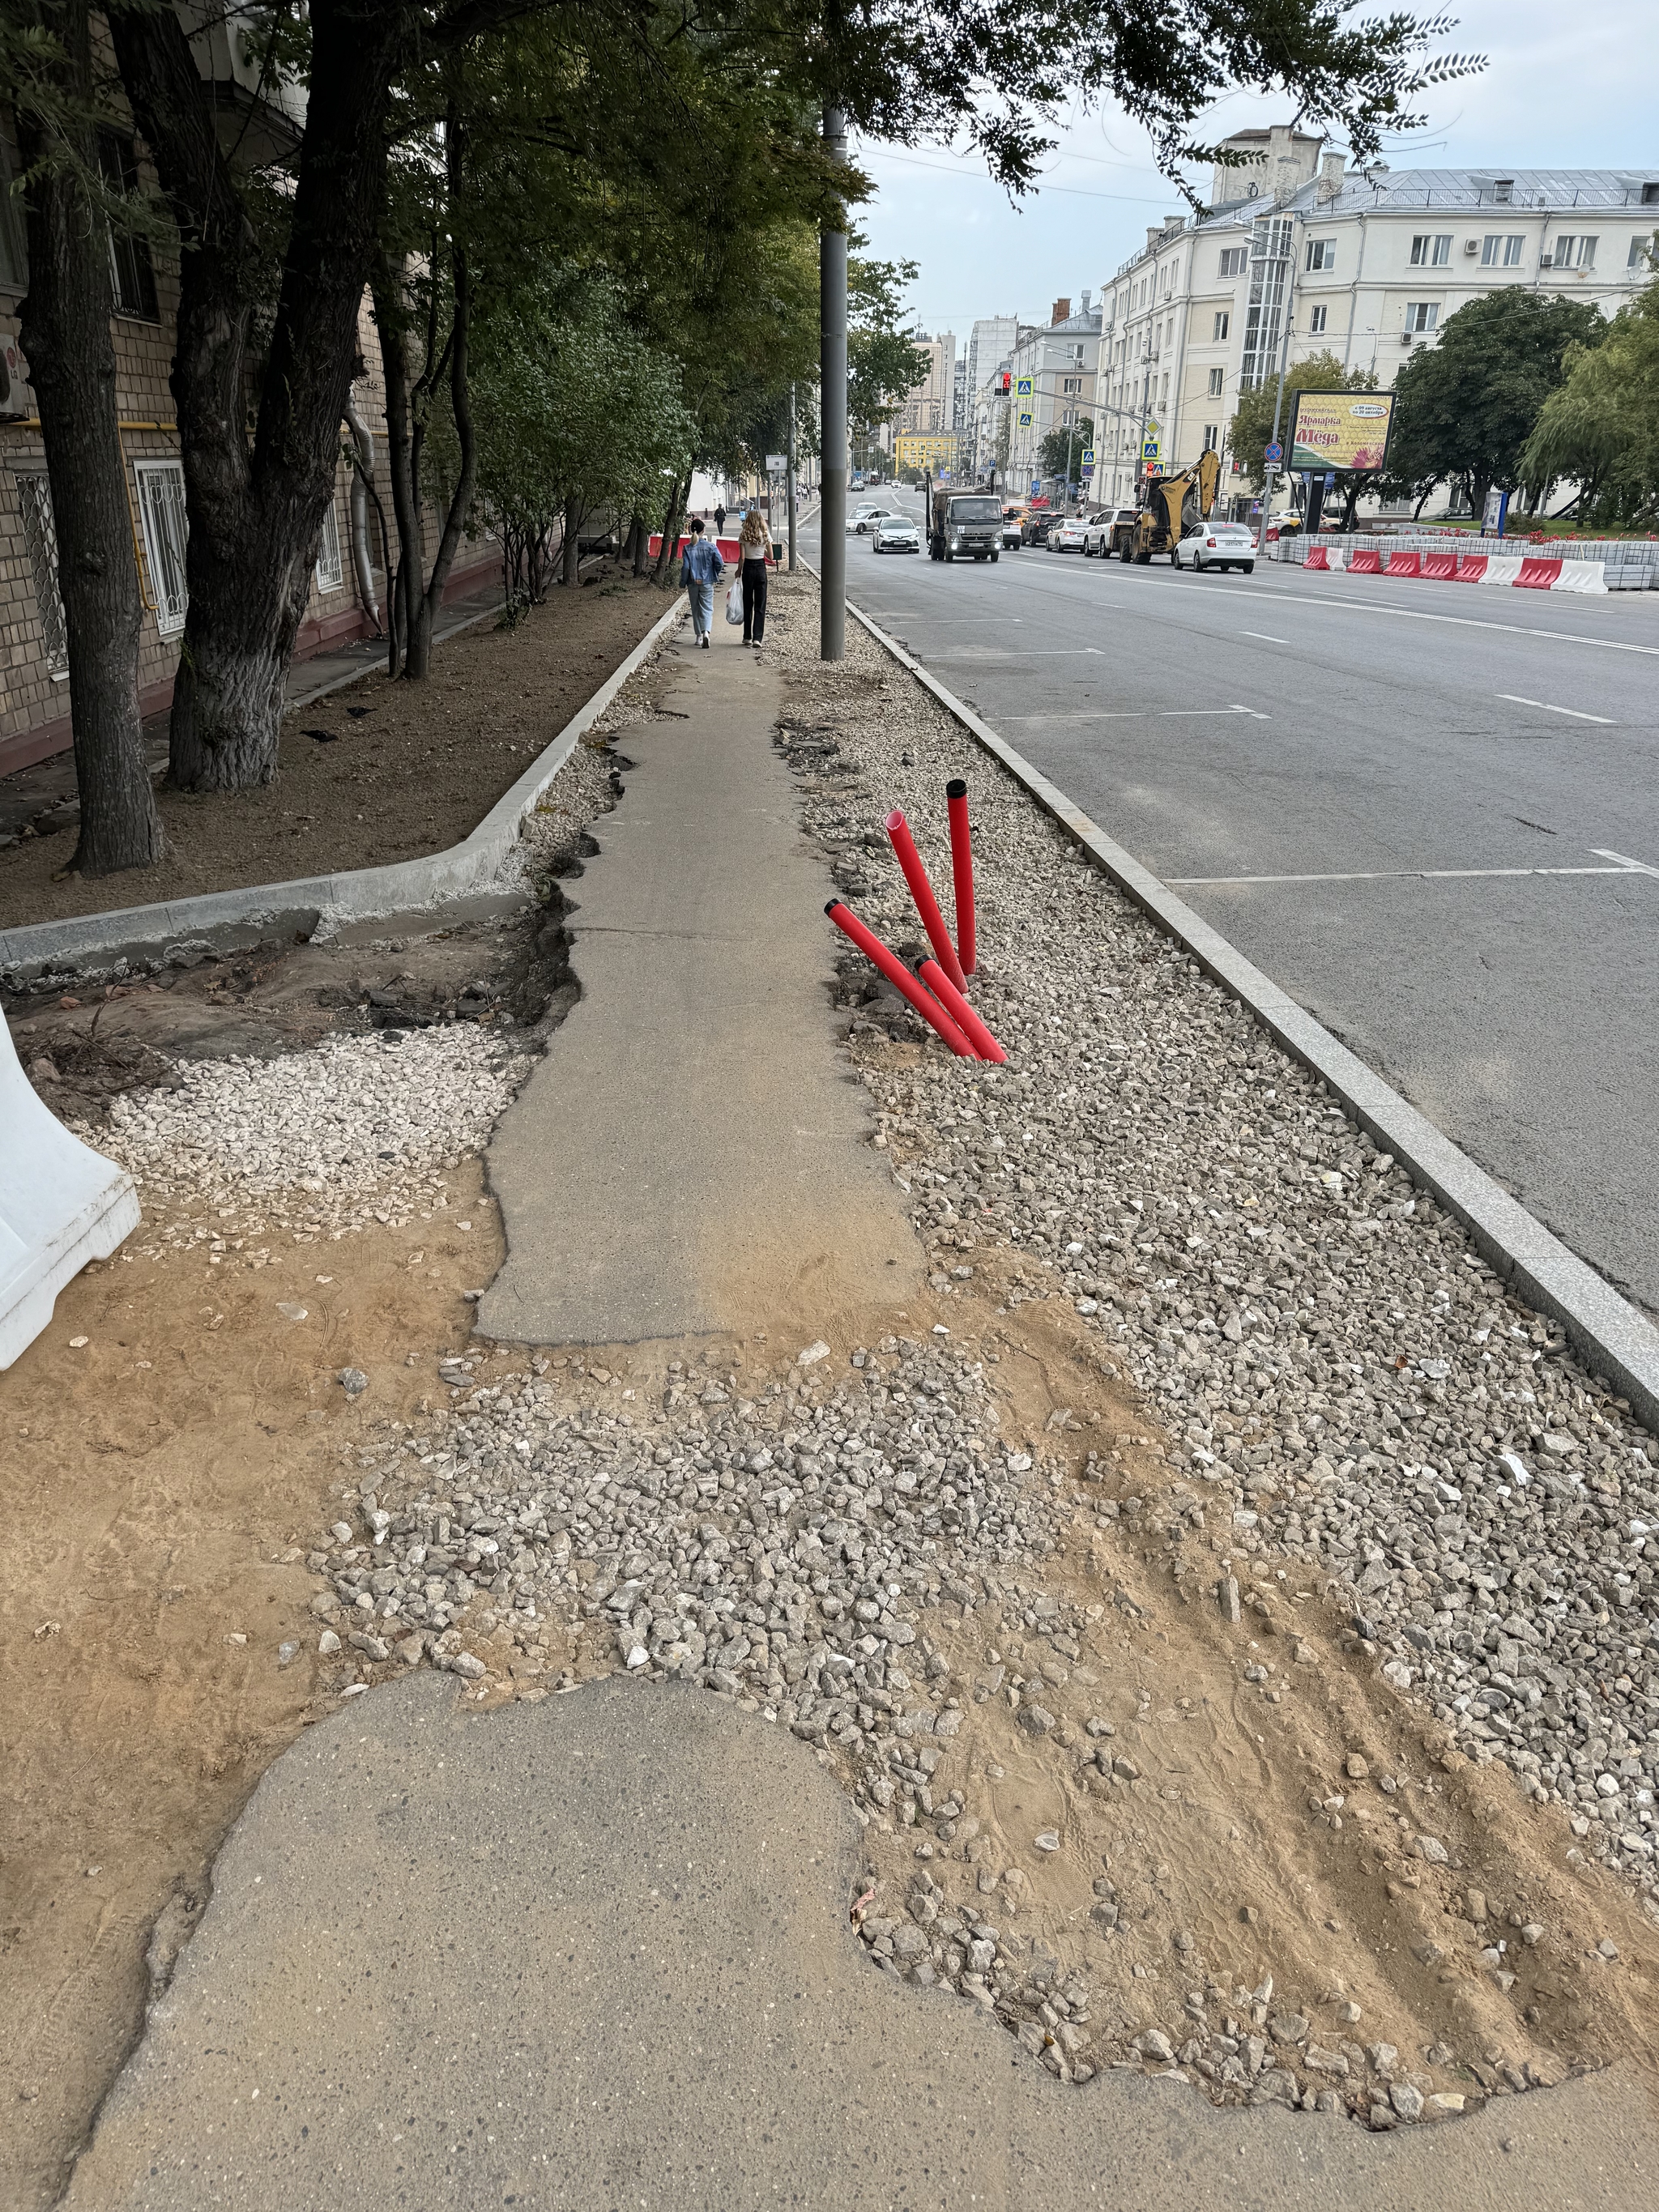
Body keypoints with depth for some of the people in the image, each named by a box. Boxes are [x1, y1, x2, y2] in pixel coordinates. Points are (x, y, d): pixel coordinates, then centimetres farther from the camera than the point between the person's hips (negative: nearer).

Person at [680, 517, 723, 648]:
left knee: (696, 609, 14)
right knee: (707, 608, 3)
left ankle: (699, 636, 18)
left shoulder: (688, 548, -7)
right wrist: (715, 575, 11)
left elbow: (685, 567, -9)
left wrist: (683, 582, 1)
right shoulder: (711, 546, -7)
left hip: (693, 583, 1)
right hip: (707, 583, -1)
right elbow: (720, 563, -7)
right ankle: (706, 631, -22)